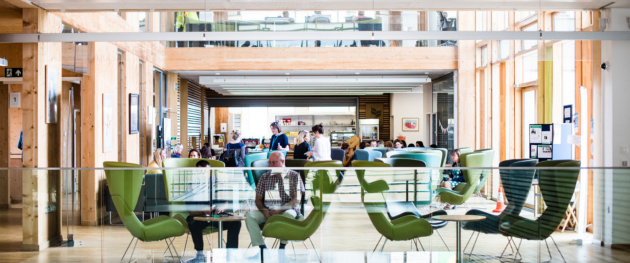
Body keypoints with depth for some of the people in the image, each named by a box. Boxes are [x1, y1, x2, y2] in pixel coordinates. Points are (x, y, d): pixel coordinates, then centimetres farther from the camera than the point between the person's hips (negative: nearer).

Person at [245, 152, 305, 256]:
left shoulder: (294, 176, 4)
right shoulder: (265, 177, 15)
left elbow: (296, 200, -4)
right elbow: (258, 200, 12)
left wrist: (280, 209, -20)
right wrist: (264, 211, -10)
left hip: (287, 209, -3)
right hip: (267, 210, 3)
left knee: (288, 214, -39)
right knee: (249, 215, -24)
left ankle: (282, 247, -23)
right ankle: (262, 248, -24)